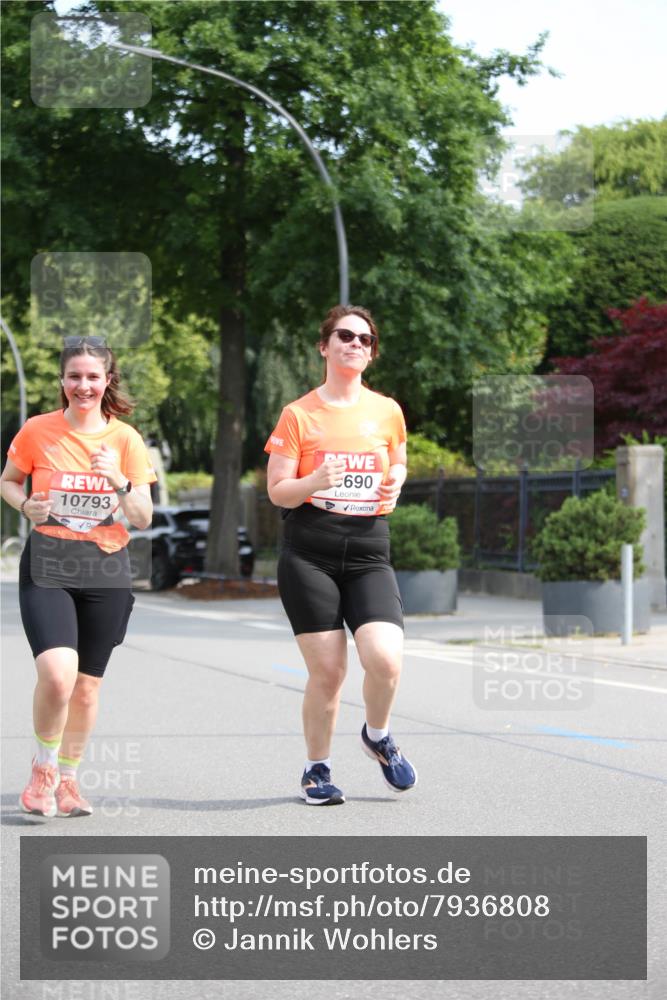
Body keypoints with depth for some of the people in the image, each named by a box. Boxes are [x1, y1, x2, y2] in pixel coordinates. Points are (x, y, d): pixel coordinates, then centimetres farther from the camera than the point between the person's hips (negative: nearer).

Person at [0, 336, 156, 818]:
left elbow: (144, 518, 1)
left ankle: (67, 779, 28)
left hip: (106, 569, 2)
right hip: (47, 566, -2)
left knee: (88, 684, 8)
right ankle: (43, 769, 4)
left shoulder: (124, 438, 1)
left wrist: (118, 481, -17)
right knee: (57, 674, -20)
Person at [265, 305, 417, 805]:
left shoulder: (387, 411, 10)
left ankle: (377, 736, 15)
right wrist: (315, 482, -20)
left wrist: (394, 483, 2)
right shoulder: (298, 414, 2)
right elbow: (277, 491, 0)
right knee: (327, 671, -5)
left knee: (385, 659, -17)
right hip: (309, 555, -2)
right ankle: (317, 769, 18)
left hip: (369, 552, 2)